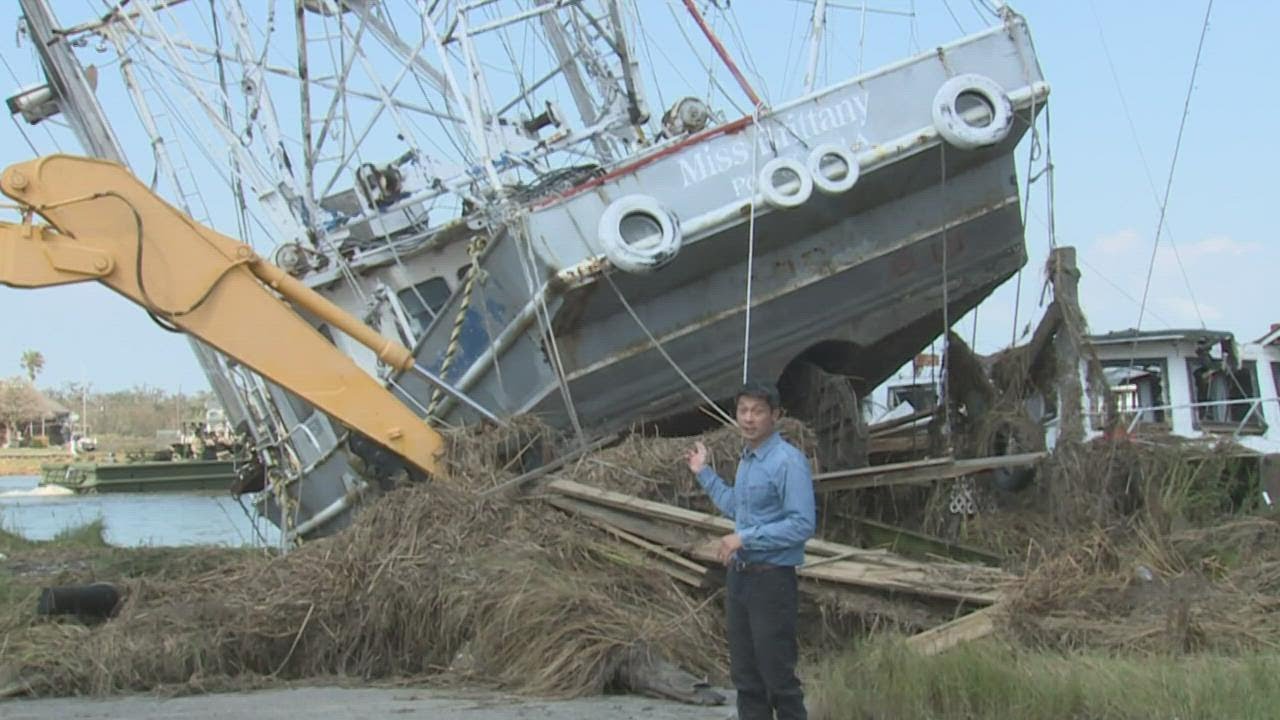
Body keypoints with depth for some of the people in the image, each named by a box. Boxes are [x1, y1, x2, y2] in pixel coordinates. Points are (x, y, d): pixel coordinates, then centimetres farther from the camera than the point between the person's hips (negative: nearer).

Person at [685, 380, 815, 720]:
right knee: (745, 675, 14)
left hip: (771, 580, -9)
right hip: (739, 576, 9)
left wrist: (745, 537, -22)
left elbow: (802, 525, -23)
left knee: (778, 674, -3)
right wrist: (704, 473, 28)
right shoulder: (746, 460, 12)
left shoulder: (789, 462, -16)